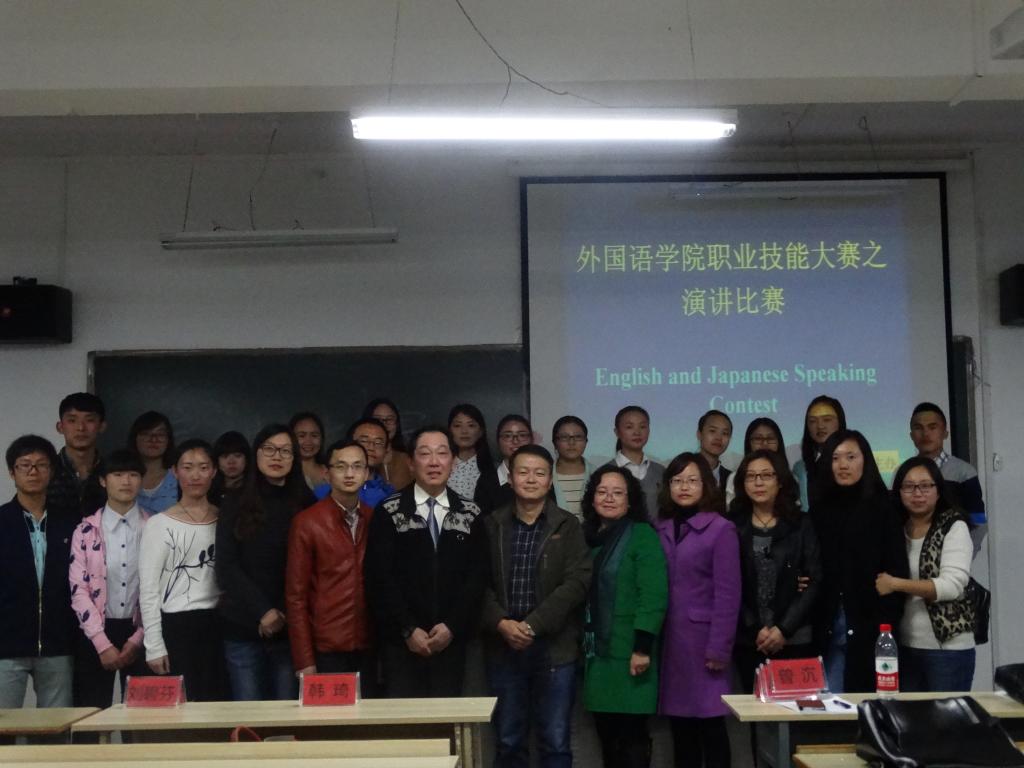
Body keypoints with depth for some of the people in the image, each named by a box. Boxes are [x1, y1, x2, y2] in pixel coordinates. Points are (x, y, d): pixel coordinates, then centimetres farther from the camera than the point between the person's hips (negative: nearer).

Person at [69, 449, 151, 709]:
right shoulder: (86, 530, 2)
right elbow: (78, 590, -3)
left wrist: (137, 640, -5)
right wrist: (103, 644, -10)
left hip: (139, 632, 0)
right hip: (95, 633, 0)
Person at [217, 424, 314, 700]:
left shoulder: (306, 506, 6)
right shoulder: (235, 506, 7)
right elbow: (226, 568, -1)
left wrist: (283, 616, -8)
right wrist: (263, 611, -12)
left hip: (291, 629, 0)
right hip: (243, 627, 1)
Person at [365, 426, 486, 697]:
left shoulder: (471, 514, 7)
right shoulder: (388, 512, 2)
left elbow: (477, 577, 3)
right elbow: (379, 578, -4)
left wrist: (452, 627, -7)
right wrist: (408, 630, -10)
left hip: (453, 641, 2)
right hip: (401, 643, -1)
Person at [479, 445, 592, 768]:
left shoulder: (568, 527, 3)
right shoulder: (491, 526, 6)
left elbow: (576, 582, -8)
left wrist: (533, 625, -15)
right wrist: (501, 624, -15)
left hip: (555, 648, -1)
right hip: (503, 647, 1)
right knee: (508, 742, 9)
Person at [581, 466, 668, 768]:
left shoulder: (643, 535, -7)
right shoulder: (587, 537, 12)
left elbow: (653, 595, -14)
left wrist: (642, 648, -20)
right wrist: (579, 644, 11)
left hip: (629, 653, -6)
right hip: (597, 652, 6)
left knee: (633, 734, -3)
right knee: (607, 735, 10)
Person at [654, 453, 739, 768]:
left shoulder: (721, 529, -6)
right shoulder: (660, 529, 8)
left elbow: (727, 595, -9)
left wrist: (719, 649, -13)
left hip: (702, 639, -4)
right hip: (669, 640, 4)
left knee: (709, 723, 1)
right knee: (680, 725, 10)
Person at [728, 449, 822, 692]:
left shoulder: (801, 524, 5)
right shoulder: (732, 526, 3)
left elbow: (814, 581, 0)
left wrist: (784, 629, -8)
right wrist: (756, 630, -8)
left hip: (795, 640, 0)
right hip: (747, 641, 0)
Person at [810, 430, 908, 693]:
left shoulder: (883, 507, 1)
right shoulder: (820, 509, 12)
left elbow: (897, 571, -4)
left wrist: (887, 623, -11)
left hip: (869, 627, -3)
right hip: (828, 627, 3)